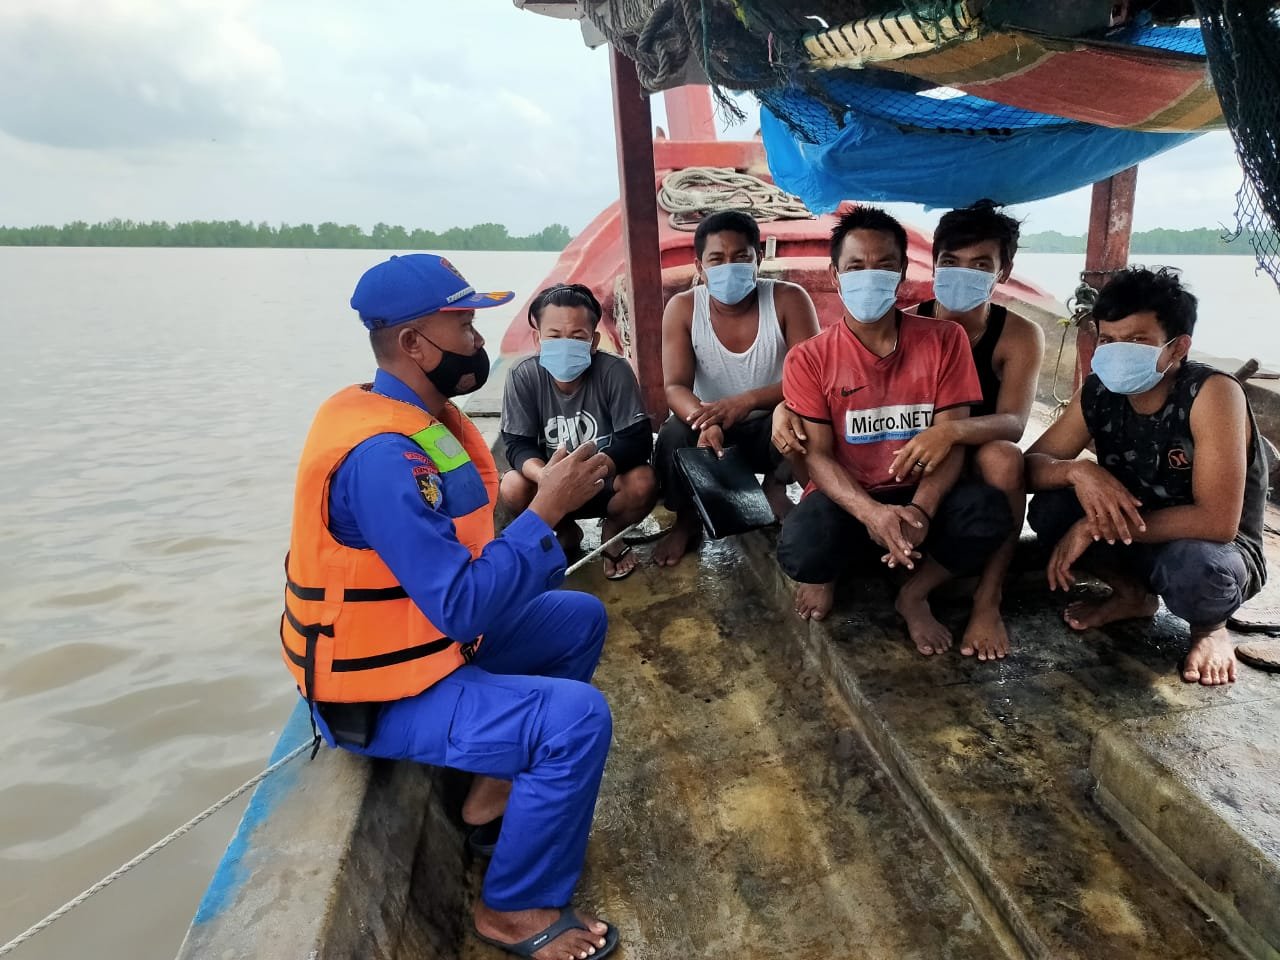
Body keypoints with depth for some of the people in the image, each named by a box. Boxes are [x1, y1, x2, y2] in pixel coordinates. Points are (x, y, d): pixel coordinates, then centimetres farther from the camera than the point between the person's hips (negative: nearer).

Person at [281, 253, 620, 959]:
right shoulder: (382, 455, -29)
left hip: (424, 641, 10)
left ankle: (502, 783, 23)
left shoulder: (418, 417, 2)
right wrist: (548, 507, -25)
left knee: (579, 618, 15)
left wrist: (549, 500, -5)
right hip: (385, 692, -10)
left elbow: (469, 559, 8)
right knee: (577, 716, -21)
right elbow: (464, 607, -30)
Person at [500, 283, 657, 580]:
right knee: (512, 488, -27)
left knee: (643, 482, -32)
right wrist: (547, 477, -42)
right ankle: (566, 533, 8)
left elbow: (637, 440, -24)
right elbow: (518, 445, -18)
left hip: (608, 482, -1)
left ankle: (612, 532, 6)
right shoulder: (522, 377, -16)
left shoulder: (614, 371, -21)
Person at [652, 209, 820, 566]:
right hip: (712, 428, 1)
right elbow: (675, 387, -20)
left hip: (770, 427, -1)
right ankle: (686, 519, 0)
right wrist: (704, 421, -44)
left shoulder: (788, 299, -16)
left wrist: (748, 400, -39)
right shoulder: (682, 309, -13)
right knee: (673, 435, -31)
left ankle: (775, 489, 1)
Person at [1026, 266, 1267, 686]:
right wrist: (1077, 470, -34)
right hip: (1137, 538, 5)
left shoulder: (1212, 394, -28)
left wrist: (1096, 526, -32)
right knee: (1049, 508, -19)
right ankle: (1133, 594, 9)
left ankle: (1209, 626, 2)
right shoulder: (1097, 392, -12)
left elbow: (1218, 522, -34)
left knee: (1194, 566, -38)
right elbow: (1032, 465, -11)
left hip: (1216, 551, -4)